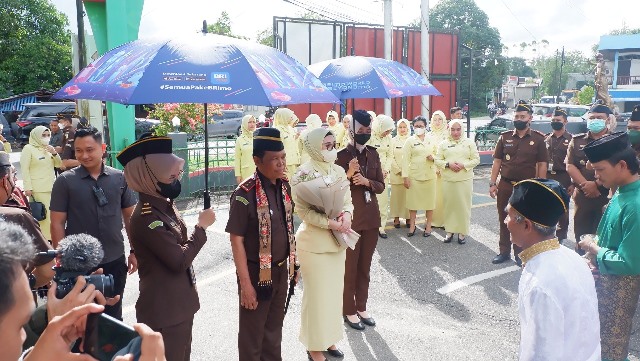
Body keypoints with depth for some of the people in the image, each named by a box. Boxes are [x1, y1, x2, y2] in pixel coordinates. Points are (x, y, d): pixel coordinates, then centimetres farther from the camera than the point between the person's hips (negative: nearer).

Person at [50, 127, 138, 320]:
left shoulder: (119, 178, -1)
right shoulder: (64, 181, -7)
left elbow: (130, 217, 6)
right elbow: (57, 224, -6)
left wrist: (134, 251, 5)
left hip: (115, 261, 2)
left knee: (113, 315, 17)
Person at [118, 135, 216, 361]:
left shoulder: (164, 205, 5)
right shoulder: (146, 217, -24)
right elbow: (180, 260, -24)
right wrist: (202, 227, -16)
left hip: (180, 303, 9)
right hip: (164, 309, -9)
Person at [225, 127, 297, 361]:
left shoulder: (284, 186, -1)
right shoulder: (245, 194, -22)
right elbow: (236, 240, -19)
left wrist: (293, 261, 12)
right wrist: (245, 283, -19)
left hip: (281, 270, 6)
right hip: (257, 273, -6)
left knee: (274, 329, 23)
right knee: (252, 335, 13)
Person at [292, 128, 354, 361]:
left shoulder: (338, 171, 4)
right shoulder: (304, 175, -14)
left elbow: (348, 200, 6)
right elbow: (303, 211, -17)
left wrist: (346, 215, -15)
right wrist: (331, 223, -24)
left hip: (337, 240, 6)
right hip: (314, 242, -6)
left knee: (335, 291, 15)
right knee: (317, 294, 4)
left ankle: (328, 338, 33)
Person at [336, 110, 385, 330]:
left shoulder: (373, 154, 6)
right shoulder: (342, 155, -9)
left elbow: (381, 186, 7)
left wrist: (366, 181, -14)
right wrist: (349, 174, -25)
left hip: (371, 217, 5)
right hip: (350, 218, -5)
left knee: (365, 266, 14)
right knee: (349, 267, 5)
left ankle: (361, 307, 27)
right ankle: (348, 310, 19)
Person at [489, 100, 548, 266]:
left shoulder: (538, 139, -2)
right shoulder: (505, 137, 3)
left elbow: (542, 165, -2)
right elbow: (497, 161, 4)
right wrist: (492, 183, -1)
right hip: (505, 185, 2)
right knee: (504, 220, 10)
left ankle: (520, 253, 22)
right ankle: (504, 251, 23)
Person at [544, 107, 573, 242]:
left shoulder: (571, 139, -4)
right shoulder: (546, 139, 8)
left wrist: (573, 183, -9)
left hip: (563, 179, -4)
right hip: (546, 178, 4)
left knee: (562, 211, 6)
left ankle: (561, 241, 16)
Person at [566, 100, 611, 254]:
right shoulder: (577, 141, 11)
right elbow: (570, 166, 1)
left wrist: (597, 184, -16)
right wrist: (585, 184, -12)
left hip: (607, 196, -2)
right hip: (582, 196, 3)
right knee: (581, 237, 8)